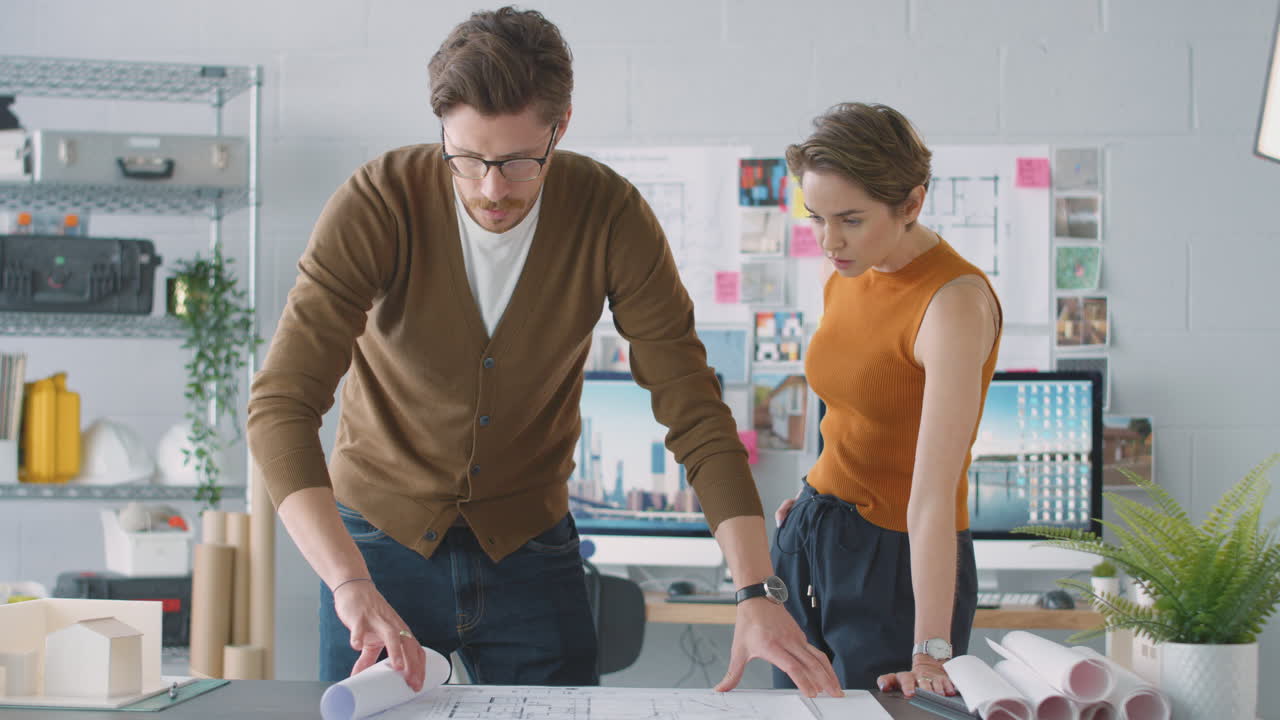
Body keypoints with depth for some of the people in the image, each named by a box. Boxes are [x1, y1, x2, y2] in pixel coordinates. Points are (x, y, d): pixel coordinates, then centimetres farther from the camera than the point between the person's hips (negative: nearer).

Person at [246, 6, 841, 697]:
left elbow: (694, 411, -15)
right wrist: (350, 584, -41)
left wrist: (756, 594, -26)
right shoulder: (376, 204, -21)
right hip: (379, 536, -1)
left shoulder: (611, 216, -16)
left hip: (529, 546, 1)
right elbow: (281, 406, -27)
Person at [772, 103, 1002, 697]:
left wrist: (930, 652, -33)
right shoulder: (845, 279, 1)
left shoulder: (955, 302, -23)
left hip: (898, 560, -7)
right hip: (809, 540, 8)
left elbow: (935, 491, -30)